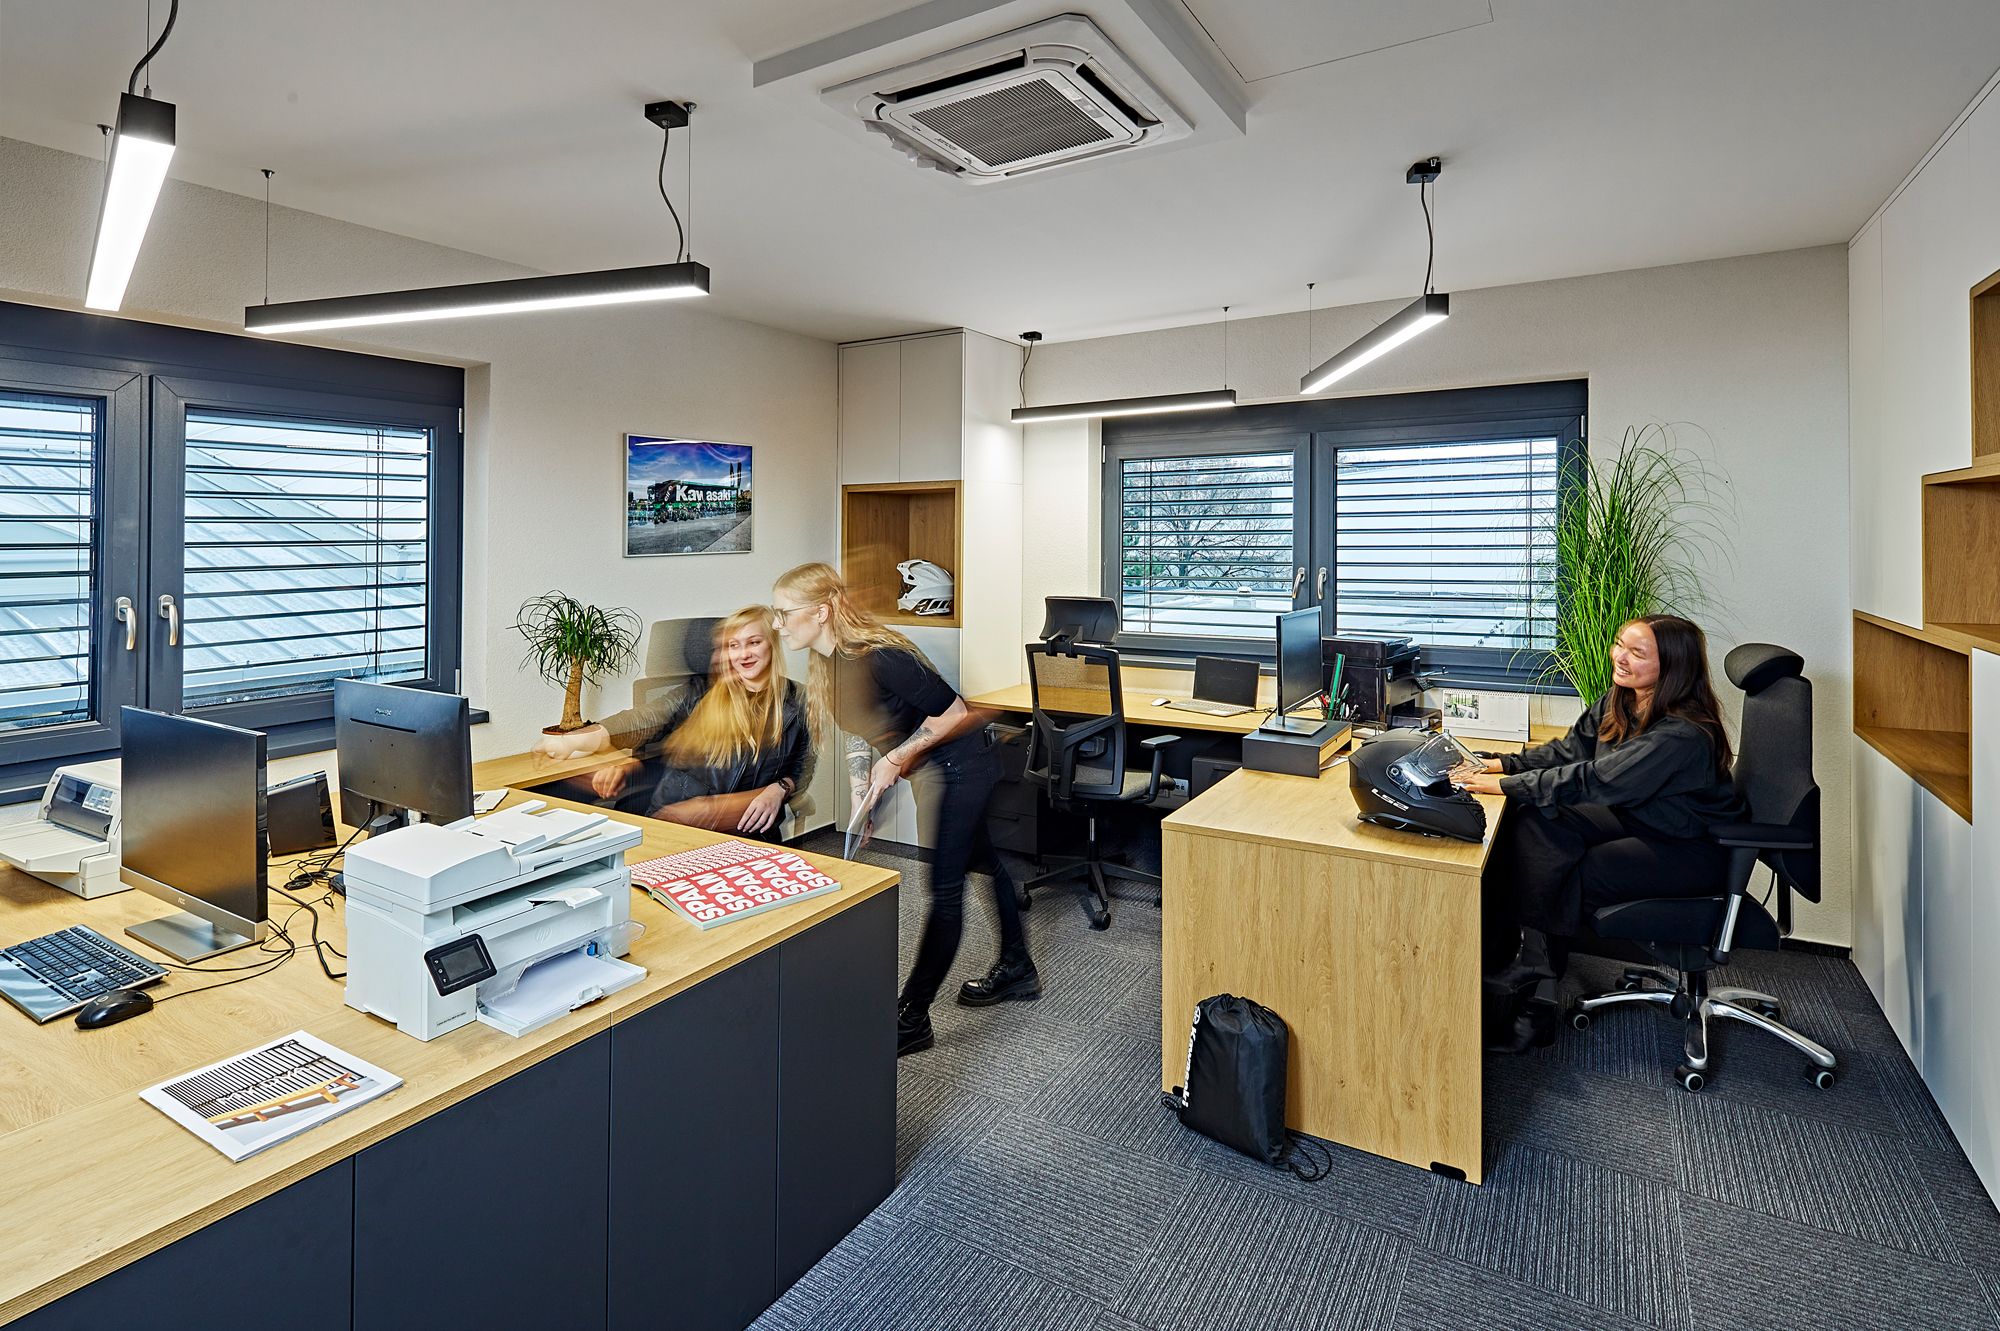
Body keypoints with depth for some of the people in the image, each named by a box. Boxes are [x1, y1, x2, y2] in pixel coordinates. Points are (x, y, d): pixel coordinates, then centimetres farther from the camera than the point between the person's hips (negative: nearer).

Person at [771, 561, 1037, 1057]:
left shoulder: (879, 658, -30)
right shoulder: (829, 665, -2)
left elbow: (955, 711, -25)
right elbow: (861, 732, 8)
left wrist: (896, 759, -22)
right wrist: (862, 804, 5)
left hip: (960, 764, -10)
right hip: (930, 767, 10)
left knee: (945, 889, -1)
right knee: (983, 860, 22)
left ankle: (912, 1019, 10)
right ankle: (1016, 970, 40)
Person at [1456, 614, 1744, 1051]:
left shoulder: (1681, 735, -29)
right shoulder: (1621, 700, -4)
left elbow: (1592, 781, -33)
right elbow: (1570, 749, 4)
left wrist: (1504, 784, -31)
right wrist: (1500, 764, -9)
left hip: (1688, 849, -8)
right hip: (1639, 819, 8)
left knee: (1564, 880, -22)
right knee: (1533, 821, -15)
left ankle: (1532, 999, -4)